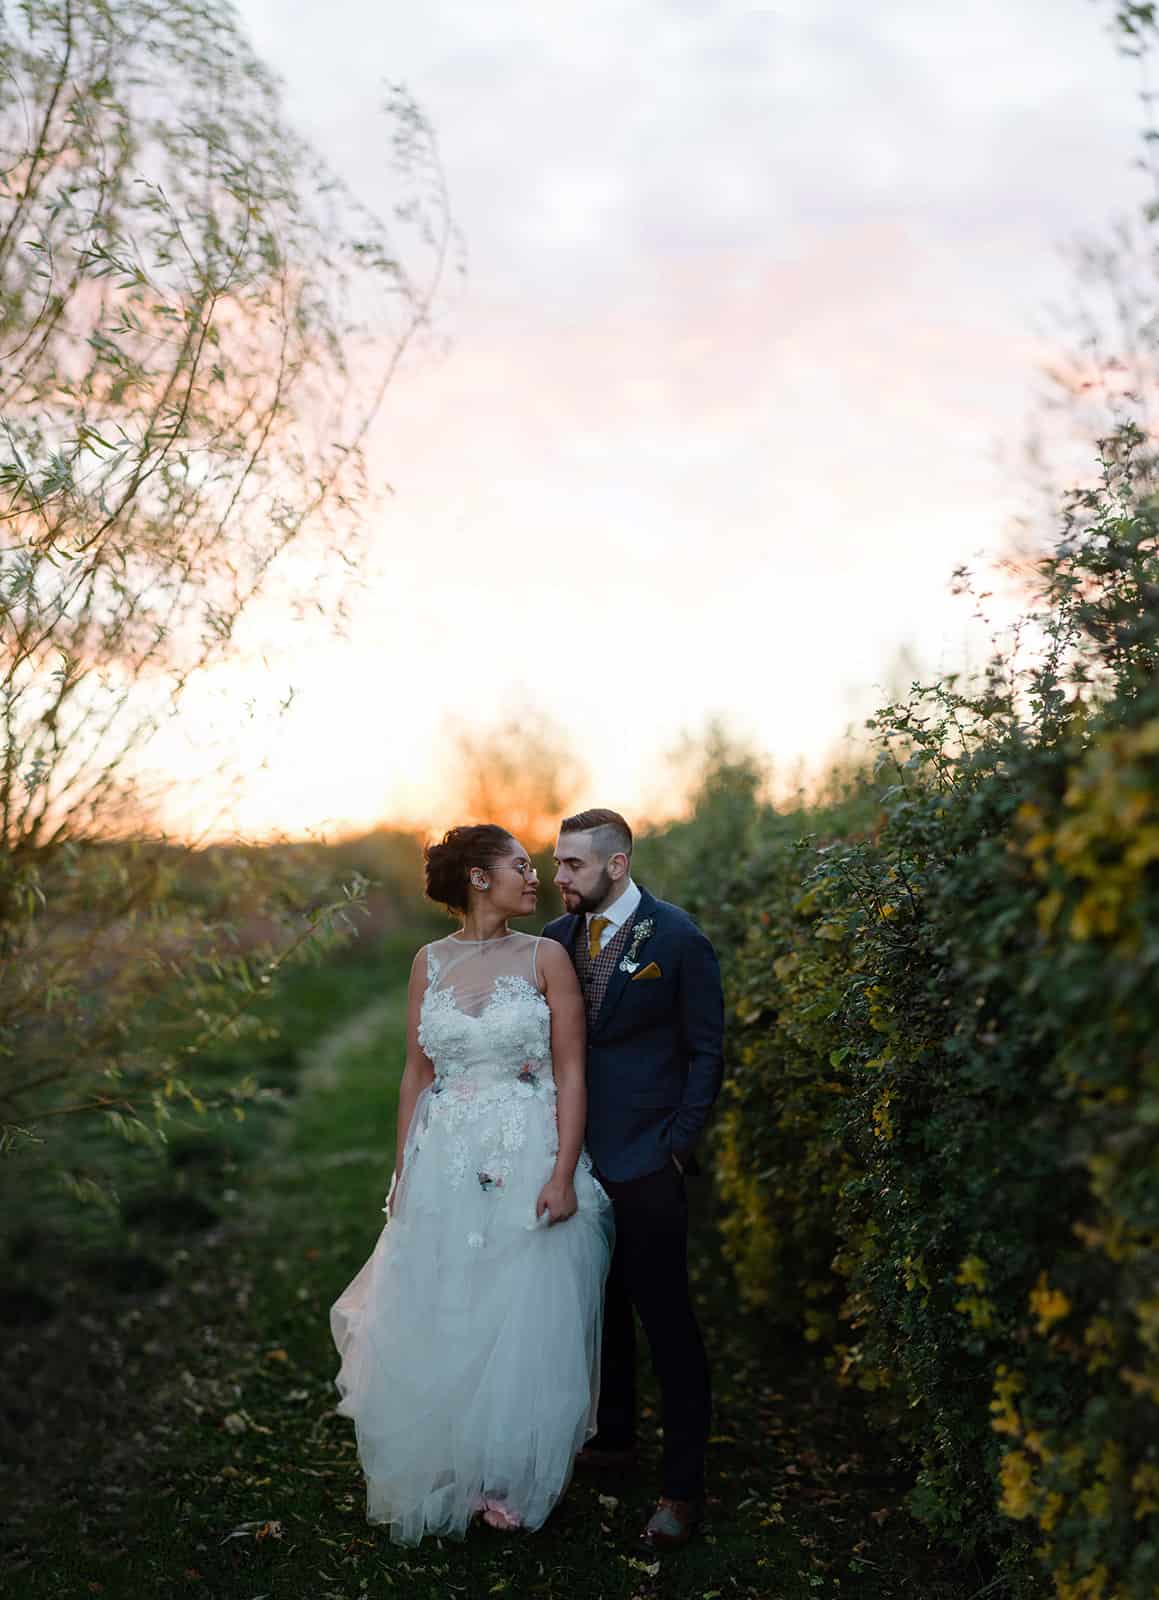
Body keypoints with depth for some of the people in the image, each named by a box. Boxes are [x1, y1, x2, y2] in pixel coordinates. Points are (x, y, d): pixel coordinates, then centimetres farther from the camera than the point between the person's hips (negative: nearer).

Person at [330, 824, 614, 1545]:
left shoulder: (547, 957, -3)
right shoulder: (431, 962, 5)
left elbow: (571, 1073, -6)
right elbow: (417, 1072, 9)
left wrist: (564, 1174, -14)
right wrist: (403, 1172, 6)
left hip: (529, 1166, -2)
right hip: (445, 1165, 3)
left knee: (524, 1327, 5)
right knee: (434, 1329, 10)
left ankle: (512, 1478, 27)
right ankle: (444, 1477, 30)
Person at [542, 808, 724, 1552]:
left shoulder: (678, 940, -11)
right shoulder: (556, 938, 4)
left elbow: (705, 1053, -6)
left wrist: (678, 1147, -10)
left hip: (646, 1162, -5)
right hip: (578, 1155, 6)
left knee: (667, 1317, 2)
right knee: (601, 1304, 19)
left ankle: (684, 1485, 13)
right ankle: (614, 1436, 38)